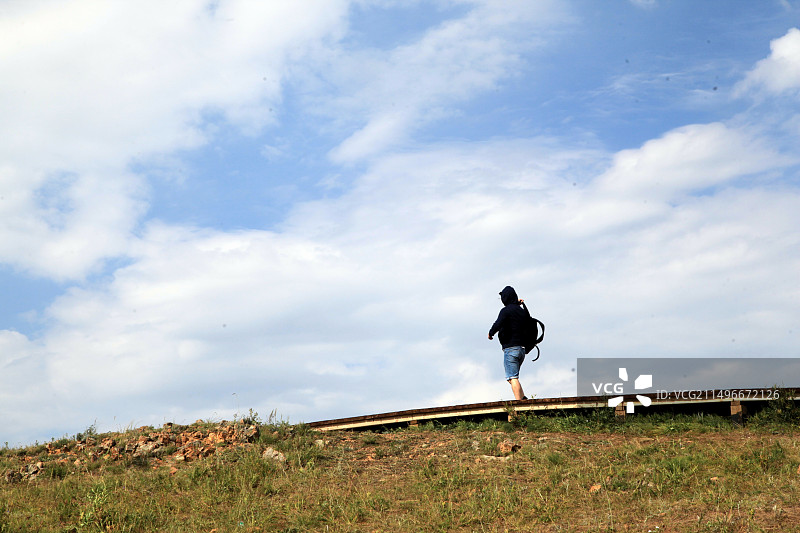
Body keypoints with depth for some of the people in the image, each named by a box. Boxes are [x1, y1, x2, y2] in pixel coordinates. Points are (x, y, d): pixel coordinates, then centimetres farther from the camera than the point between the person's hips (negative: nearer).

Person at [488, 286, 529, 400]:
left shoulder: (506, 310, -9)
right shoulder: (522, 311, 14)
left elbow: (498, 324, -23)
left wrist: (490, 333, -4)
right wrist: (518, 304, 26)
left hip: (510, 348, -8)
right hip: (522, 349, 8)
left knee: (513, 378, -10)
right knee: (513, 377, 18)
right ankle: (523, 398, 4)